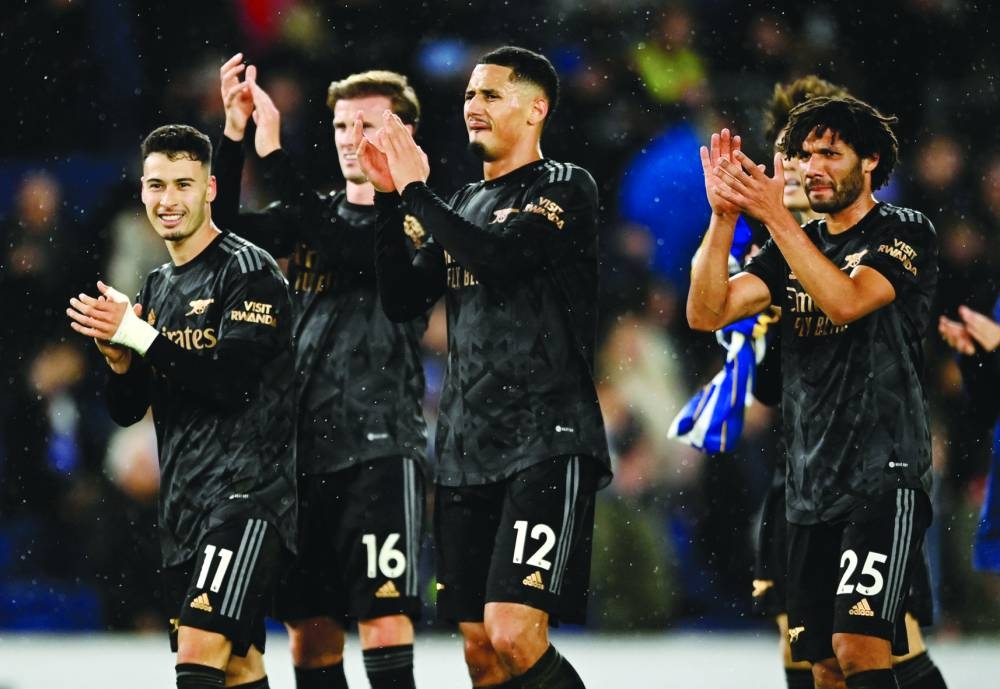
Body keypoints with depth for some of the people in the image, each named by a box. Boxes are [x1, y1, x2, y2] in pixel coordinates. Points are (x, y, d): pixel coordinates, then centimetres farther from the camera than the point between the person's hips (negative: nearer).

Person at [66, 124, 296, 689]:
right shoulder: (158, 287, 17)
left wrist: (136, 335, -18)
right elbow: (128, 410, 16)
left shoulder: (249, 272, -8)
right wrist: (119, 360, -6)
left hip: (247, 489, -8)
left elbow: (231, 382, -20)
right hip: (184, 503, 8)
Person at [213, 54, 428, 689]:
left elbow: (341, 249, -19)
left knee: (383, 624, -13)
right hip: (305, 447, 6)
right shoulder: (316, 215, 17)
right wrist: (234, 135, -8)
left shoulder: (417, 221, -2)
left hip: (379, 447, -6)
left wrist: (273, 151, -21)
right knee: (310, 632, 7)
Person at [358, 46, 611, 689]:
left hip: (547, 443, -7)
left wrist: (417, 189, -8)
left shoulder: (566, 189, -3)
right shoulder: (465, 203, 18)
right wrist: (389, 197, 4)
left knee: (513, 634, -22)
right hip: (466, 450, 7)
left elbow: (498, 256, -20)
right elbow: (403, 299, 13)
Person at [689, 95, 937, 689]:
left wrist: (775, 215, -22)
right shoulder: (794, 249, 16)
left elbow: (846, 301, -20)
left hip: (883, 477, -6)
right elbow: (706, 313, 3)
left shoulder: (905, 233, -1)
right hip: (812, 484, 6)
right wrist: (724, 216, -9)